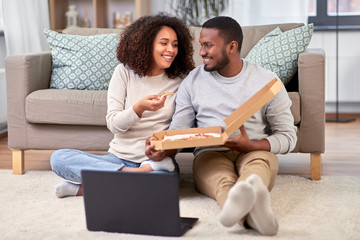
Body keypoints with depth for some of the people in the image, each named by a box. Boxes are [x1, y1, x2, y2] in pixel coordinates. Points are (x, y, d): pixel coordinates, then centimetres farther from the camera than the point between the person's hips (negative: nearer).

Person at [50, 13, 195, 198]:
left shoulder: (179, 80, 5)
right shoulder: (125, 72, 3)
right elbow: (113, 124, -4)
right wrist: (140, 108, -23)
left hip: (157, 160, -1)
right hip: (119, 157, 1)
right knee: (59, 158, -20)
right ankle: (136, 175, -24)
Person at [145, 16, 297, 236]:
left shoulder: (267, 81, 7)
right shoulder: (193, 81, 13)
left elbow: (288, 136, 6)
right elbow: (178, 131, 11)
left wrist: (251, 146, -13)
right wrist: (163, 149, -14)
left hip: (255, 152, 0)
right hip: (210, 153, 0)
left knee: (261, 160, -38)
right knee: (222, 180, -38)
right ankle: (250, 210, -73)